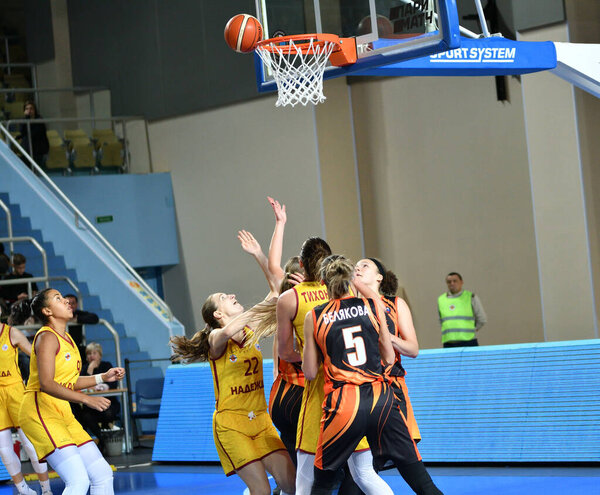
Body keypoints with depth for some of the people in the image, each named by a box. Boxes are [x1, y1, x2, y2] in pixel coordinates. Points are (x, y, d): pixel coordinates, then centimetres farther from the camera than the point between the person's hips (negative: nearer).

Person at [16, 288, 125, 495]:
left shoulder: (66, 338, 16)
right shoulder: (46, 337, -11)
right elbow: (46, 384, -23)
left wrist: (103, 377, 20)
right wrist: (87, 399, -29)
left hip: (62, 414, 10)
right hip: (40, 413, -10)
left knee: (103, 475, 6)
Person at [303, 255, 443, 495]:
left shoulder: (314, 317, 2)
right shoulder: (373, 305, 4)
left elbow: (310, 372, 5)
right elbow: (389, 358, 8)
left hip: (343, 403, -1)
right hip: (380, 398, 1)